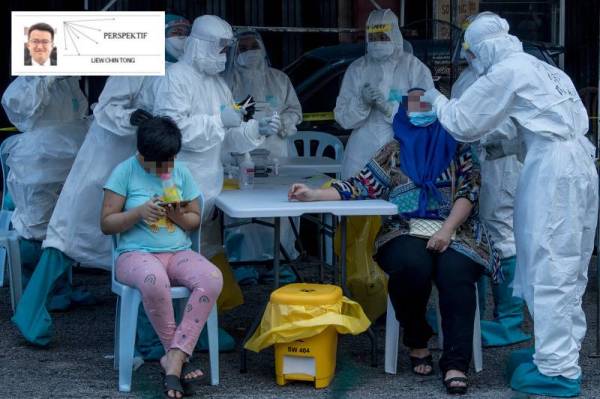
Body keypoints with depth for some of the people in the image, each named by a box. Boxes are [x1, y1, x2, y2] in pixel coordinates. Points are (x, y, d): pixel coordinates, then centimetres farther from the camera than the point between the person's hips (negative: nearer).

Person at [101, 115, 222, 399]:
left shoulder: (181, 172, 10)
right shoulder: (125, 172, -1)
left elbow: (195, 220, 16)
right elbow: (106, 224, -1)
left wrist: (179, 216, -7)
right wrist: (139, 212, -17)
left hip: (179, 253, 4)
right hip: (136, 254, -4)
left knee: (212, 279, -30)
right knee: (154, 281, -41)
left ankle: (174, 358, -29)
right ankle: (178, 356, -21)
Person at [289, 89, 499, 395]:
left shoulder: (457, 148, 11)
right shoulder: (394, 151, 14)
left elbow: (468, 192, 1)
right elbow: (362, 186, 5)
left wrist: (447, 230, -15)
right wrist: (314, 195, -9)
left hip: (453, 231, -1)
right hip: (406, 232, 1)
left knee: (455, 274, -33)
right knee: (413, 266, -34)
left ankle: (456, 364, -34)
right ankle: (416, 342, -10)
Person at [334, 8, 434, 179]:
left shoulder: (415, 68, 1)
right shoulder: (357, 69, 8)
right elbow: (342, 118, 3)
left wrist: (389, 107, -19)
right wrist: (361, 103, -15)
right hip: (363, 155, 2)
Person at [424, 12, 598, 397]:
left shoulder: (506, 71, -4)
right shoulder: (540, 68, 21)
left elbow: (463, 122, 2)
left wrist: (437, 100, 19)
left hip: (552, 169, -9)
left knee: (550, 268, -5)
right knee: (567, 266, 14)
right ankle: (563, 350, 23)